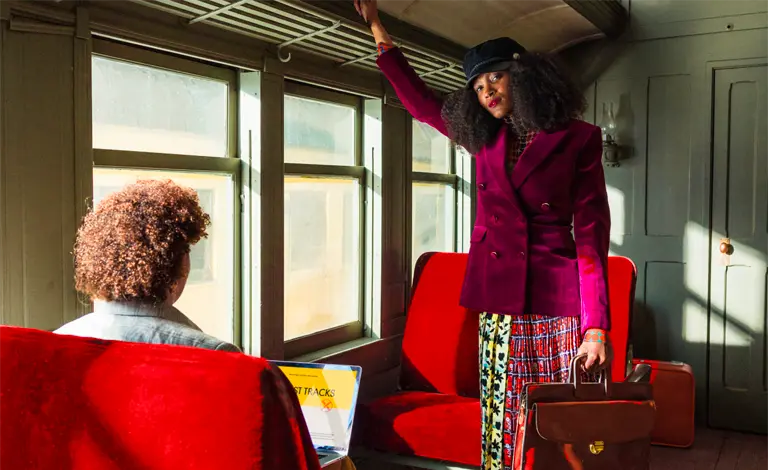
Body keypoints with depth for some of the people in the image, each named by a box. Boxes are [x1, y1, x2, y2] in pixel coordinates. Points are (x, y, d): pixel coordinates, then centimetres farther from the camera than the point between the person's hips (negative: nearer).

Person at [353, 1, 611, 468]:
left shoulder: (578, 139, -2)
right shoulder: (485, 137, 11)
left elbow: (591, 235, -5)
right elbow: (419, 99, 21)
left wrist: (596, 327, -11)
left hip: (558, 304, -4)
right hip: (498, 302, 4)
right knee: (504, 426, 6)